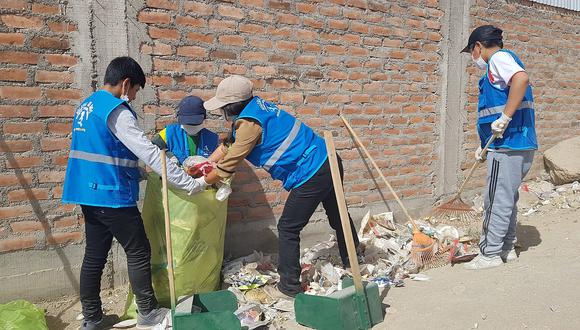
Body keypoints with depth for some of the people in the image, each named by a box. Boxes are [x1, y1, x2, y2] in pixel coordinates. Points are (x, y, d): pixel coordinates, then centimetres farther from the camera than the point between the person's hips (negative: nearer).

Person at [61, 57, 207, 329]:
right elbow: (149, 154, -20)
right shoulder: (116, 111, -15)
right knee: (139, 253, 4)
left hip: (89, 194, 9)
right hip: (112, 195, -9)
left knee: (94, 255, 14)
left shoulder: (85, 106, 13)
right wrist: (190, 183, -18)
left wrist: (137, 173, 23)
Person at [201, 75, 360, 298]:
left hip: (312, 174, -10)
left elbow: (228, 165, -10)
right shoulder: (256, 106, 8)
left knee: (288, 229, 4)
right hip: (328, 161, 10)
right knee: (337, 217, 24)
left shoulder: (248, 123, -18)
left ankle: (289, 288, 16)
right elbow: (228, 145, 15)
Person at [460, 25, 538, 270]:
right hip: (516, 146, 10)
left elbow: (521, 77, -28)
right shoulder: (499, 65, 24)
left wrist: (505, 117, -27)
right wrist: (485, 146, 21)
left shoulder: (499, 58, -6)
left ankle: (490, 254, 5)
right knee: (507, 200, 17)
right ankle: (506, 248, 28)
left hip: (508, 146, -10)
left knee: (497, 202, -3)